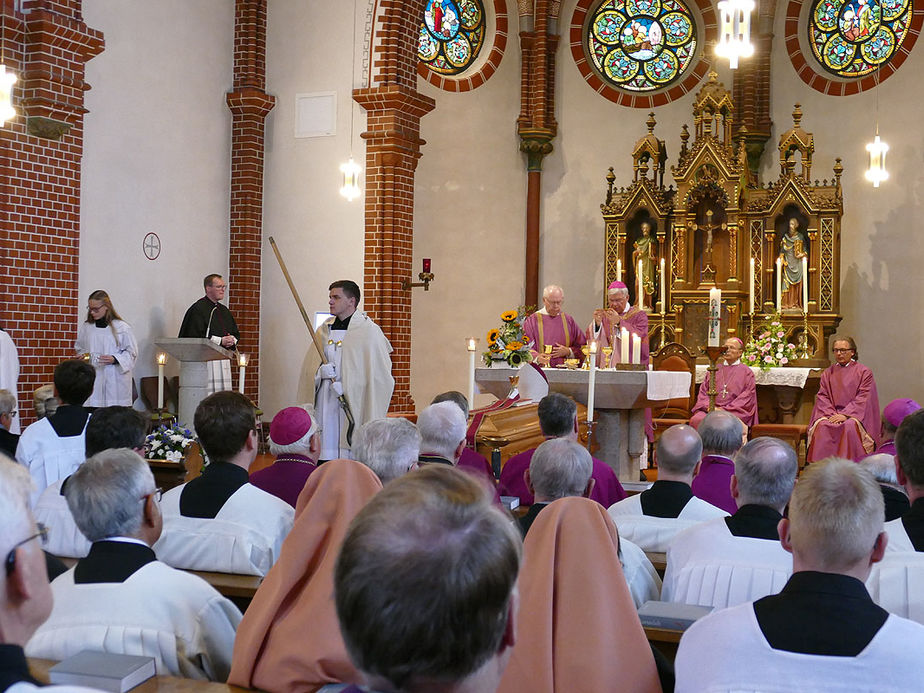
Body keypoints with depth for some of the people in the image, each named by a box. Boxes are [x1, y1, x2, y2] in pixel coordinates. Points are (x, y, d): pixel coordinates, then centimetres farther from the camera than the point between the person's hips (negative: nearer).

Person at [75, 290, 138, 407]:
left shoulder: (122, 327, -3)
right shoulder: (85, 327, 10)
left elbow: (132, 352, 1)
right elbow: (79, 348, 24)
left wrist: (115, 359, -14)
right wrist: (82, 356, 2)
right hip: (92, 379, 3)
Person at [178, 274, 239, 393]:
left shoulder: (224, 311, 20)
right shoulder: (198, 309, -6)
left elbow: (236, 333, 24)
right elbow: (195, 336, -14)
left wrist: (232, 340, 0)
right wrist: (220, 341, -15)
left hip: (223, 360, 8)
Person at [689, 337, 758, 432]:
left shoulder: (746, 372, 11)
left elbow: (747, 397, 0)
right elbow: (703, 391, 16)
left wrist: (724, 409, -10)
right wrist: (708, 406, -7)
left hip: (734, 412, -3)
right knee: (697, 420, -30)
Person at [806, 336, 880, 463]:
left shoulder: (864, 372, 6)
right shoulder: (828, 373, 17)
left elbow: (863, 399, -4)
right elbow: (822, 397, 9)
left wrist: (845, 414, -16)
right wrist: (831, 414, -10)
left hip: (854, 415, -3)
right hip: (831, 413, 3)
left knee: (850, 426, -36)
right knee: (821, 426, -30)